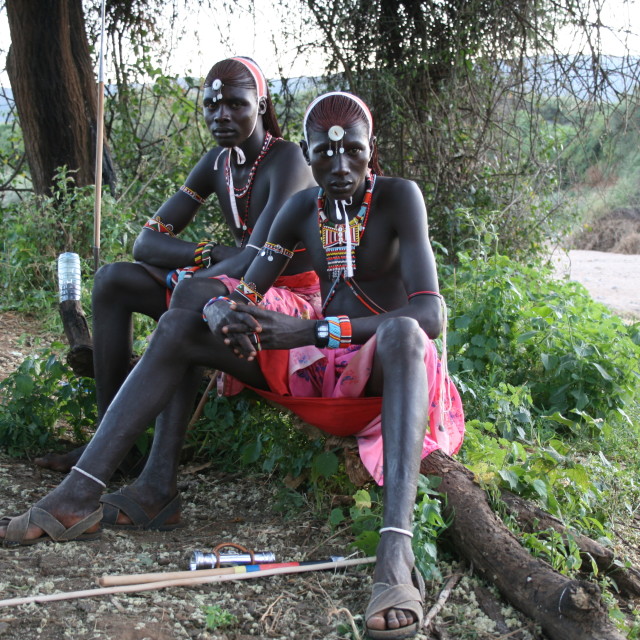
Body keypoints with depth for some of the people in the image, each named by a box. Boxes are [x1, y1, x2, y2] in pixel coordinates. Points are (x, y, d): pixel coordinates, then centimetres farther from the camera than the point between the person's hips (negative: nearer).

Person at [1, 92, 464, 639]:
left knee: (401, 332, -42)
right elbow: (248, 292, 2)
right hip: (320, 369, 6)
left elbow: (430, 316, -25)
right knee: (179, 326, -5)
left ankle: (397, 553, -58)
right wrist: (224, 309, -26)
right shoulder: (302, 209, 4)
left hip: (384, 370, -6)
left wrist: (312, 331, -34)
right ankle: (77, 499, -15)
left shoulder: (398, 197, -13)